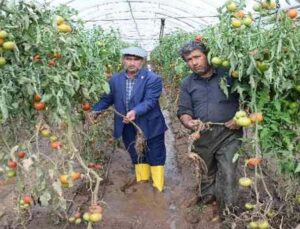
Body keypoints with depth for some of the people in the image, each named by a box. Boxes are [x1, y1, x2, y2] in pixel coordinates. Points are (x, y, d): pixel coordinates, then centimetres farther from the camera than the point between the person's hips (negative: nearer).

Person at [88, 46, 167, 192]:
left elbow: (150, 101, -24)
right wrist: (95, 110, -6)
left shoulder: (153, 79, -14)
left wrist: (135, 112, -40)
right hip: (128, 128, 5)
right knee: (137, 158, 19)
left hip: (150, 127, -4)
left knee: (155, 158, 9)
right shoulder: (115, 79, 2)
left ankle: (157, 189, 24)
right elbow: (108, 98, 9)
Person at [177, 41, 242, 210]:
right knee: (206, 173, 20)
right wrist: (189, 123, -17)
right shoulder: (187, 83, 7)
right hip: (202, 136, 4)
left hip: (228, 134, -3)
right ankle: (207, 200, 43)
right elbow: (183, 111, 4)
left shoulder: (228, 75, -3)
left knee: (227, 174, -6)